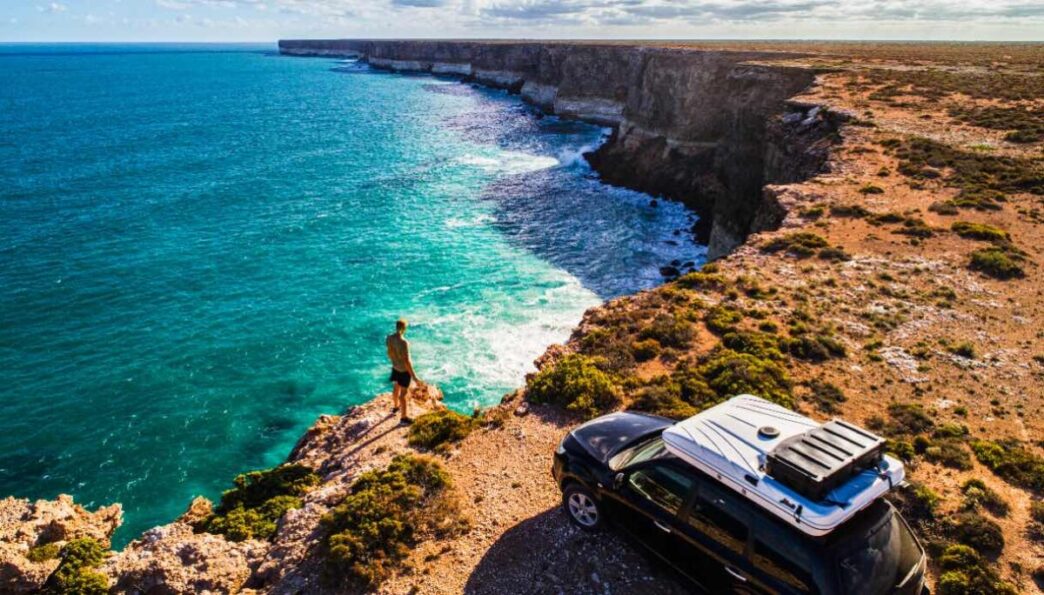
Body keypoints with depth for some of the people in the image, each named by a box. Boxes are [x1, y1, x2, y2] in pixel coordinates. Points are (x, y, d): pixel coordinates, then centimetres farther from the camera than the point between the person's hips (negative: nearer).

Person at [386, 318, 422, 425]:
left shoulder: (389, 338, -9)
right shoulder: (403, 342, -33)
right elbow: (406, 361, -31)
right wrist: (414, 377, -25)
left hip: (395, 367, 7)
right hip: (404, 370, -7)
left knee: (396, 388, 29)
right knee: (403, 393, 6)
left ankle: (396, 406, 53)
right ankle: (403, 417, 20)